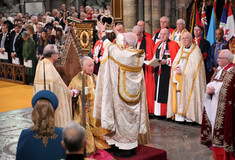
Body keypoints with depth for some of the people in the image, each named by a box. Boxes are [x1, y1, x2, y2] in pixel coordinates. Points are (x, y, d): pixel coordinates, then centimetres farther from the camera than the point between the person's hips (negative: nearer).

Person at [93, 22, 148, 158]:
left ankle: (125, 149, 9)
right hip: (135, 92, 6)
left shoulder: (121, 54, -19)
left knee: (123, 118, 2)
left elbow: (108, 46, -1)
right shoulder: (140, 55, -2)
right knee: (134, 117, 15)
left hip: (123, 92, -6)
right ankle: (133, 146, 25)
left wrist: (103, 31, 17)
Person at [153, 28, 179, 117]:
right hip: (158, 71, 6)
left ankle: (166, 112, 1)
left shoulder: (173, 45, -3)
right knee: (158, 91, 6)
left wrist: (166, 61, -19)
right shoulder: (157, 44, 16)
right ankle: (158, 111, 12)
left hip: (167, 72, -6)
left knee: (166, 92, -5)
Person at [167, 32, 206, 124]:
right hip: (178, 77, 5)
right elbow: (175, 61, 13)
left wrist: (183, 72, -12)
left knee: (188, 95, -11)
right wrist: (177, 68, -9)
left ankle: (189, 116, -8)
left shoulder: (196, 50, 3)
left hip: (189, 78, -5)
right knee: (178, 94, -4)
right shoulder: (181, 50, 21)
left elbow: (195, 65, -6)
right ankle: (179, 116, -4)